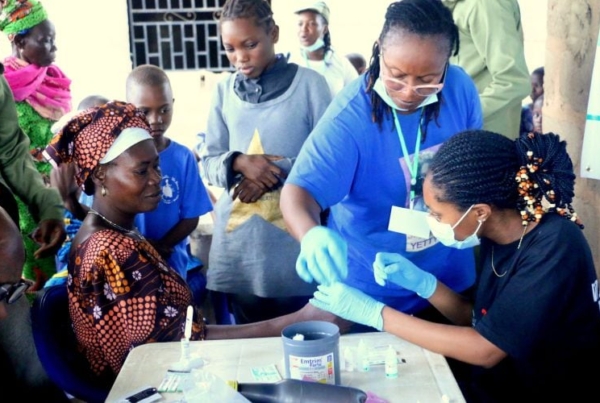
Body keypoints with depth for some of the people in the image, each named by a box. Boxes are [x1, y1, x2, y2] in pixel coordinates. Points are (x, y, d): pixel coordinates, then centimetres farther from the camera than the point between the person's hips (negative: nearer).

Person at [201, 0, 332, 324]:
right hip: (237, 238, 3)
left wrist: (278, 170, -15)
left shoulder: (309, 83, -4)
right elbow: (208, 162, 8)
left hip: (293, 235, -3)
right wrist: (239, 163, -13)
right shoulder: (225, 91, 6)